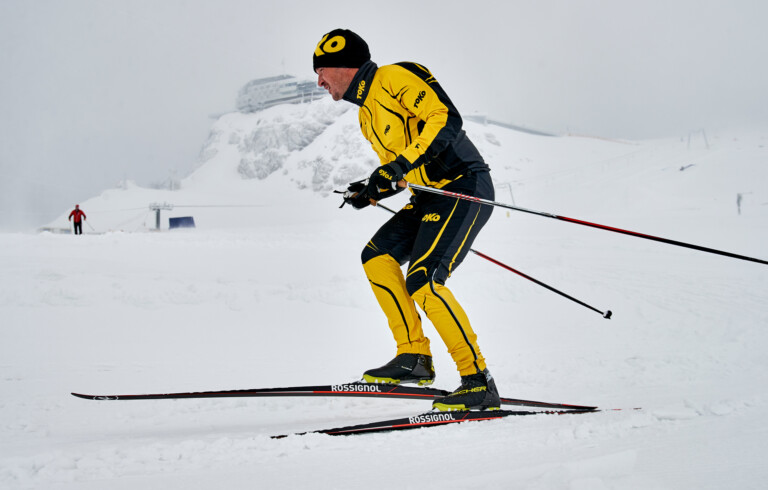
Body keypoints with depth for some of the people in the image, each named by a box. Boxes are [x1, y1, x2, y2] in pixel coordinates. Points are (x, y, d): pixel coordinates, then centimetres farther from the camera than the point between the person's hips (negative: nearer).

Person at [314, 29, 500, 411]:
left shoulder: (395, 78, -8)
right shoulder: (367, 114, 20)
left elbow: (446, 119, -20)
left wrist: (399, 165, -27)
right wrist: (370, 193, 9)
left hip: (464, 189, -10)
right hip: (431, 197, 10)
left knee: (423, 281, -20)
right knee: (377, 256, 0)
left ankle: (478, 382, -16)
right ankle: (414, 357, 0)